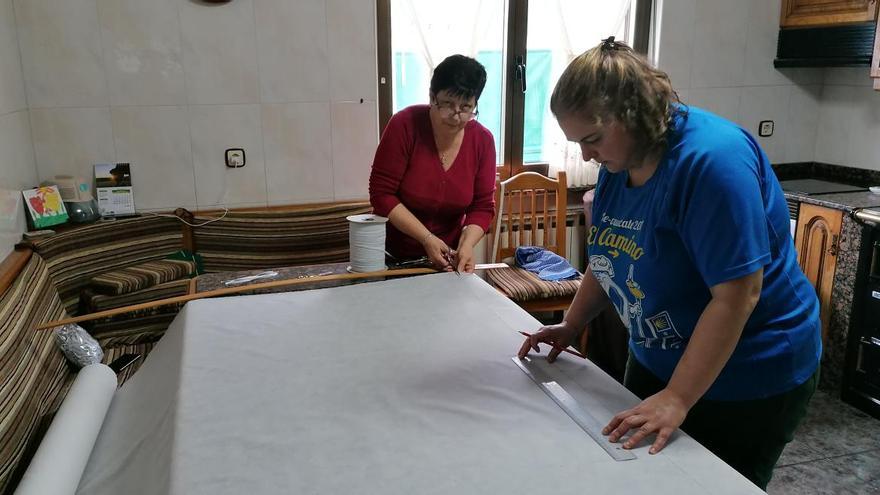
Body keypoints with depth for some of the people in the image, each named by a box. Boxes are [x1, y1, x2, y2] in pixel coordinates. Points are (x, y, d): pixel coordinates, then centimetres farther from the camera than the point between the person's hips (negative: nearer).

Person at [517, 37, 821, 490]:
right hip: (658, 359, 8)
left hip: (746, 380, -7)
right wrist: (570, 327, 3)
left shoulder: (712, 158, -28)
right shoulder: (620, 161, -3)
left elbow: (737, 295, -30)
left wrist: (677, 398, -29)